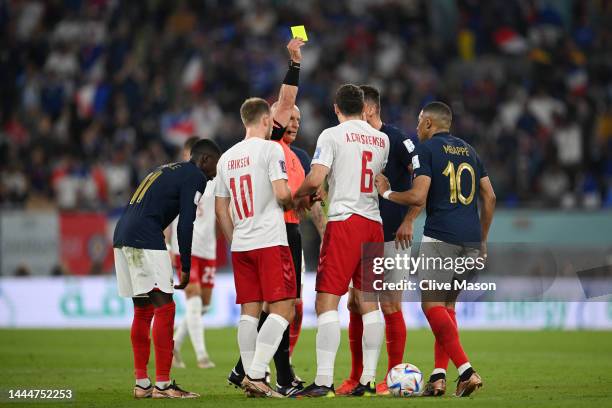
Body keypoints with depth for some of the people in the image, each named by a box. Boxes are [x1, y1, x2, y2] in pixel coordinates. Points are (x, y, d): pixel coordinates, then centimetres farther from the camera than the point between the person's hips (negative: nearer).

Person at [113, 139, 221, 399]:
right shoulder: (195, 177, 1)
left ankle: (141, 383, 15)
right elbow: (186, 224, -7)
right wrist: (186, 268, -2)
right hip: (144, 239, -9)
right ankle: (162, 384, -9)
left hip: (122, 237, 9)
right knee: (164, 307, -7)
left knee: (142, 310, 13)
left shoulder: (166, 171, 28)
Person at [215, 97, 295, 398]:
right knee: (282, 308, -6)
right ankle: (256, 374, -17)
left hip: (240, 246, 7)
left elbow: (221, 209, 16)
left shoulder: (226, 157, 14)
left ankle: (251, 378, 6)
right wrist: (293, 202, 7)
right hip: (270, 242, -7)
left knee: (249, 311, 8)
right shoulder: (270, 148, -5)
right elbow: (282, 193, -14)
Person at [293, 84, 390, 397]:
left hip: (344, 221, -6)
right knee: (369, 303, 9)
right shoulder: (382, 140, 14)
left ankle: (324, 381, -16)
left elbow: (316, 179, -14)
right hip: (374, 222, 6)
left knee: (327, 301, -7)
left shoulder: (332, 135, -4)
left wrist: (298, 195, 7)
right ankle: (368, 380, 7)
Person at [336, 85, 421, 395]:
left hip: (391, 238, -7)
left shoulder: (396, 140, -12)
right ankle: (356, 378, 14)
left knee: (390, 306, -5)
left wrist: (408, 221, -16)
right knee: (355, 304, 6)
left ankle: (394, 379, 3)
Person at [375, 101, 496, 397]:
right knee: (448, 304, 14)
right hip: (471, 239, 7)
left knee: (432, 304, -5)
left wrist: (386, 193, 4)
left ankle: (466, 371, -18)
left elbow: (418, 197, -13)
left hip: (441, 236, -7)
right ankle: (439, 376, 6)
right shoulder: (469, 150, 19)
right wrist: (482, 239, 26)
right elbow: (490, 197, 18)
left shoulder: (426, 149, -3)